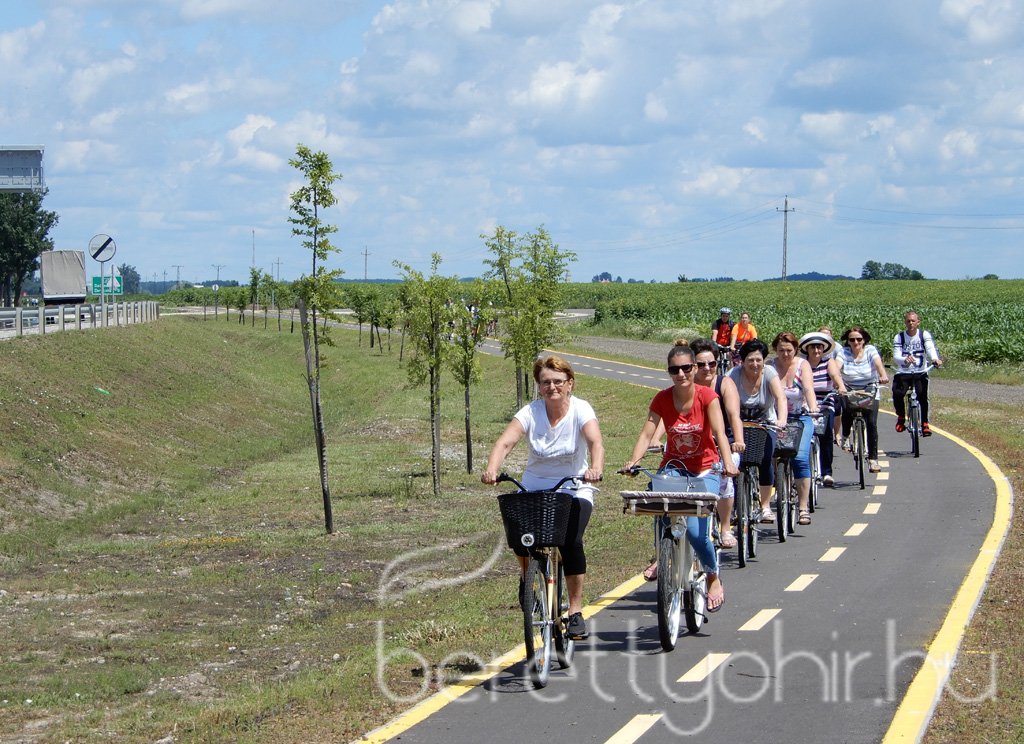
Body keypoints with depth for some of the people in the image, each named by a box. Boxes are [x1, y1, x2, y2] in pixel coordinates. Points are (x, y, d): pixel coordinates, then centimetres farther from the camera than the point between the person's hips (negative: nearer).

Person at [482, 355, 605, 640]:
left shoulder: (581, 410, -12)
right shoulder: (531, 412, -8)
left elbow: (595, 442, -29)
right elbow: (505, 442, -22)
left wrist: (595, 469, -50)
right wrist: (491, 469, -42)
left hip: (574, 489, -2)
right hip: (535, 487, 2)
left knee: (570, 543, -22)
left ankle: (575, 612, -8)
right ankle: (527, 575, 14)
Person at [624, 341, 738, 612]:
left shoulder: (707, 396, -12)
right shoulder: (662, 399, -7)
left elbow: (719, 432, -23)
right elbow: (647, 434, -15)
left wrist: (728, 462, -40)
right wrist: (634, 461, -34)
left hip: (705, 469, -2)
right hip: (675, 465, 2)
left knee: (695, 530, -18)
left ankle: (714, 578, 9)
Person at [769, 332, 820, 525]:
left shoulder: (802, 365, -4)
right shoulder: (770, 367, -2)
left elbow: (808, 389, -20)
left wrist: (813, 408, -38)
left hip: (801, 418, -2)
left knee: (800, 458, -17)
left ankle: (803, 507, -13)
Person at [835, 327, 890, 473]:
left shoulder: (870, 350, -4)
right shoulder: (843, 352, -4)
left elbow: (878, 363, -22)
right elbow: (837, 366, -21)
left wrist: (883, 375, -43)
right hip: (849, 392, 1)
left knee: (871, 423, -14)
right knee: (848, 413, -18)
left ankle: (873, 459, -9)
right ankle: (845, 436, 18)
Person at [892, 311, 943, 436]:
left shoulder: (924, 335, 1)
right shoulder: (899, 337, 2)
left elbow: (930, 348, -17)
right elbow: (896, 356, -11)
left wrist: (935, 359, -40)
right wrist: (905, 360, -35)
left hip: (920, 373, 0)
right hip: (903, 373, 0)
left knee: (922, 395, -27)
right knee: (897, 394, -26)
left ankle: (924, 423, -12)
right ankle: (901, 417, 2)